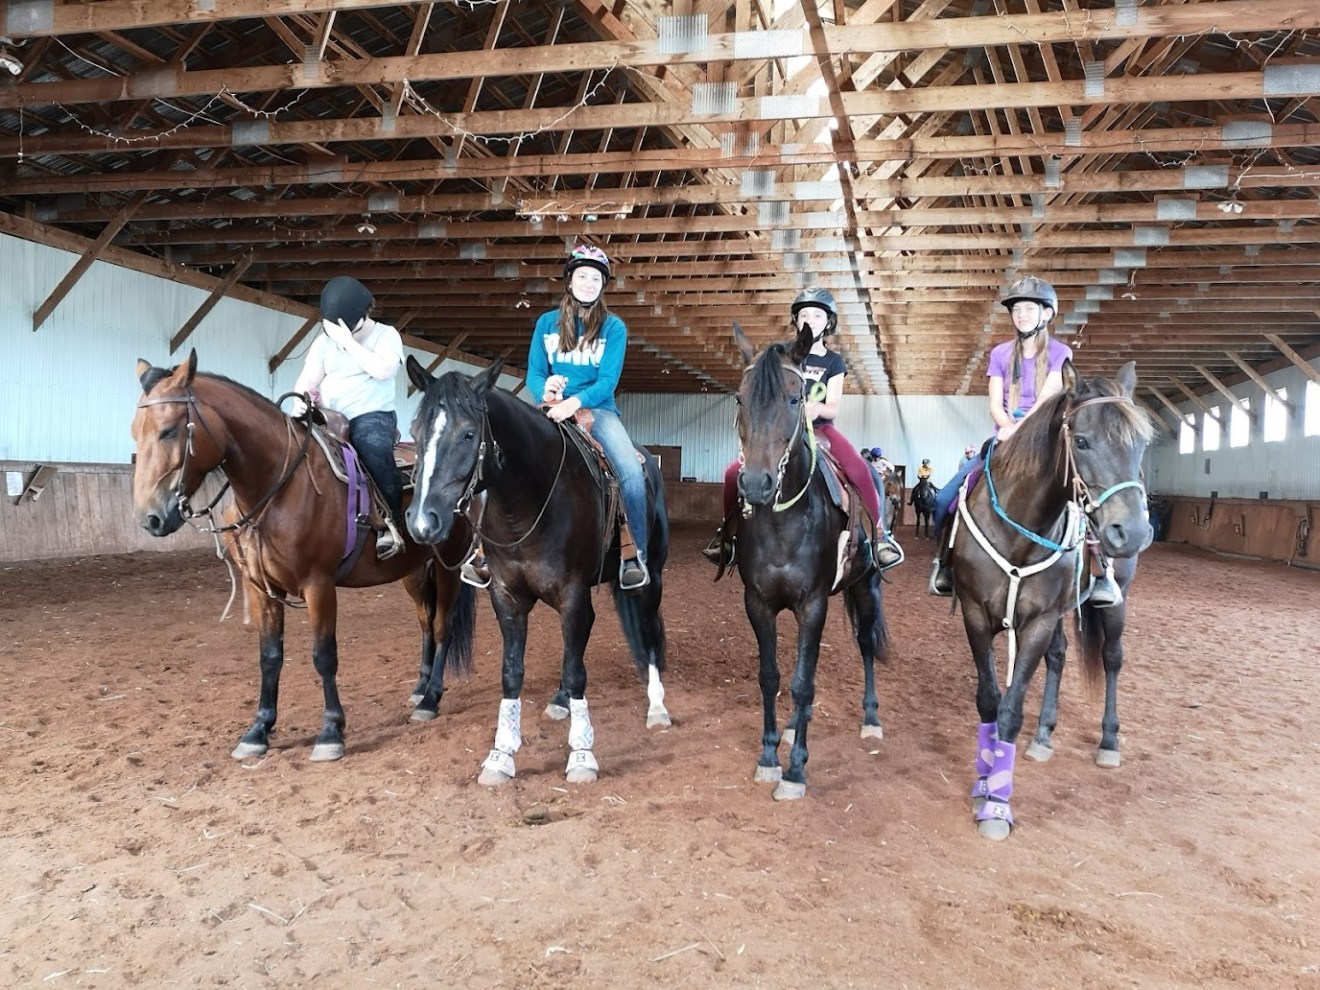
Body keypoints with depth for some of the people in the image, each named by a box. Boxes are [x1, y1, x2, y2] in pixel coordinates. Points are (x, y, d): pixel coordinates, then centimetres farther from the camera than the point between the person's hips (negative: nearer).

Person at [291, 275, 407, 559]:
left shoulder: (386, 335, 0)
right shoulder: (325, 340, 11)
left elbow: (382, 370, -19)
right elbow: (307, 380, 2)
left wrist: (348, 341, -19)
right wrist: (299, 402, -20)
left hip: (372, 416, -4)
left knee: (373, 447, -37)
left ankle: (392, 521, -29)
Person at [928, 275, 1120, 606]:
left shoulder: (1060, 352, 2)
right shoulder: (1000, 353, 9)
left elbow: (1047, 399, -12)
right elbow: (995, 404, 0)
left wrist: (1022, 429, -29)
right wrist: (1011, 429, -21)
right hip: (1006, 438, 3)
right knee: (946, 496, -15)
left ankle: (1102, 570, -23)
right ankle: (944, 562, 6)